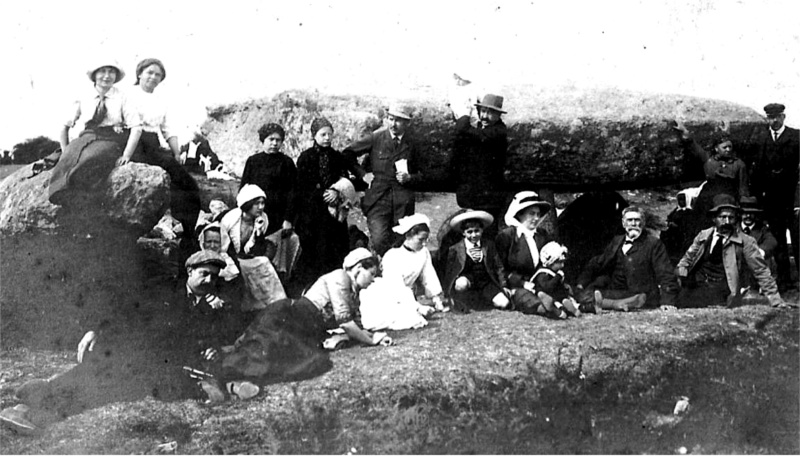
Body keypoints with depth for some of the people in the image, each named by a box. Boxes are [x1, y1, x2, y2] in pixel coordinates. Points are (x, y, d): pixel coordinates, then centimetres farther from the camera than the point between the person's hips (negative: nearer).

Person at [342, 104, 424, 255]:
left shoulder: (411, 145, 9)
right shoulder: (376, 138, 2)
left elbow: (419, 174, 21)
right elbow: (348, 153, 11)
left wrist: (409, 178, -1)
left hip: (403, 199, 2)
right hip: (378, 198, -2)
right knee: (379, 240, -18)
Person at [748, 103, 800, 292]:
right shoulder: (761, 137, 8)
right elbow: (757, 168, 5)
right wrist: (758, 191, -1)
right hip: (770, 196, 3)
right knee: (777, 238, 8)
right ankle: (784, 279, 14)